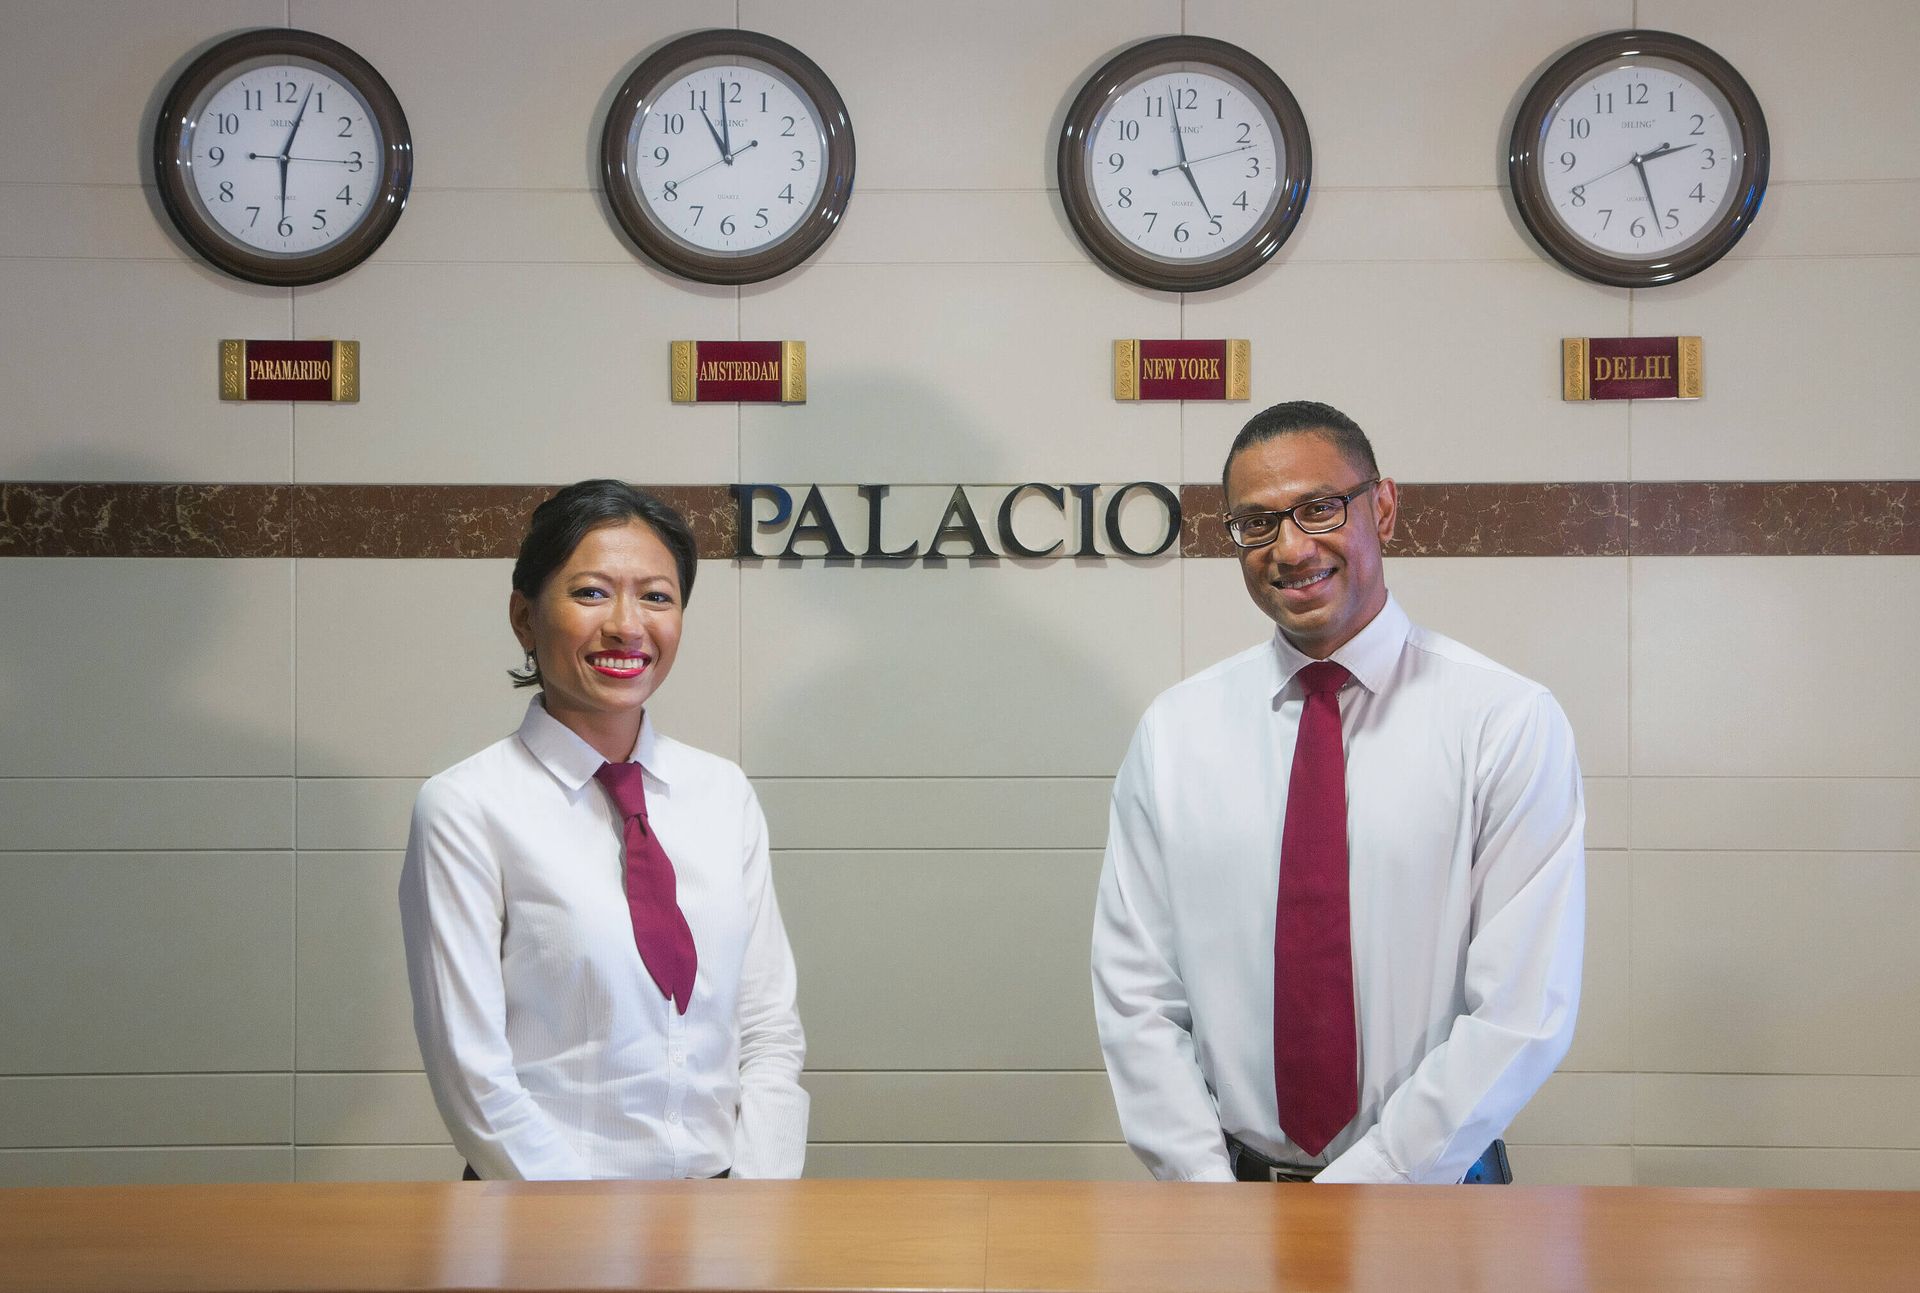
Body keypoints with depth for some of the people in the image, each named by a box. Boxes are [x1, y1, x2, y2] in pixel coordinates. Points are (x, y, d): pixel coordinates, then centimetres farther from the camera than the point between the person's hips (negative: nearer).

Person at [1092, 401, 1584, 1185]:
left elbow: (1523, 1016, -14)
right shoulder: (1173, 734, -1)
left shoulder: (1509, 723, -10)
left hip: (1430, 1183, -2)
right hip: (1228, 1176, 2)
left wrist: (1357, 1191, -17)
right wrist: (1213, 1199, -13)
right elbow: (1135, 997, -2)